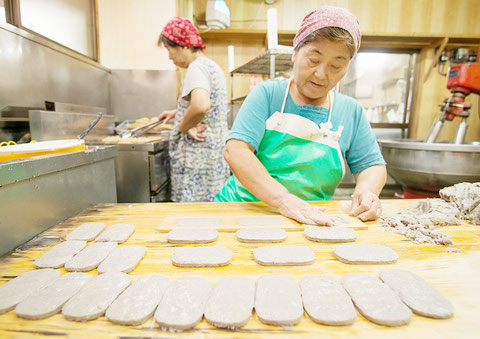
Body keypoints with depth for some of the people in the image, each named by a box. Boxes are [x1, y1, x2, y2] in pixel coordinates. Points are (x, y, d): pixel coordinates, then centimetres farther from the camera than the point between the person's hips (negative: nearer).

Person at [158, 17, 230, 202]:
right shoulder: (212, 66, 17)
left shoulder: (197, 68, -14)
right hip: (217, 150, 10)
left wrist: (183, 127, -18)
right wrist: (177, 112, 30)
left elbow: (201, 106, -36)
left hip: (199, 157, -10)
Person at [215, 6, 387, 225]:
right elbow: (235, 151, -15)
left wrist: (366, 189, -11)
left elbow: (372, 165, 13)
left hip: (312, 222, 4)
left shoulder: (351, 112, 7)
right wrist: (283, 199, -26)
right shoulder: (267, 94, -4)